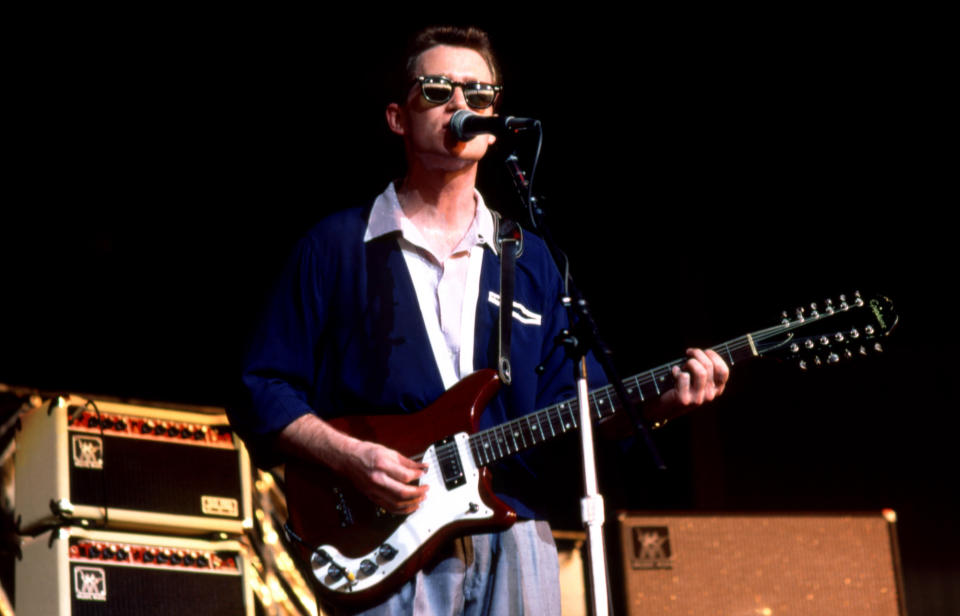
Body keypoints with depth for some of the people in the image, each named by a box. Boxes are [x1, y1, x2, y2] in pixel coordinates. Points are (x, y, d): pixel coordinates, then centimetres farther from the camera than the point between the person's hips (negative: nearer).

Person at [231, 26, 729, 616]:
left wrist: (658, 400, -7)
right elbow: (263, 390, 2)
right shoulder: (337, 246, 6)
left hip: (515, 541, 3)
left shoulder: (530, 260, 17)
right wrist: (348, 456, -14)